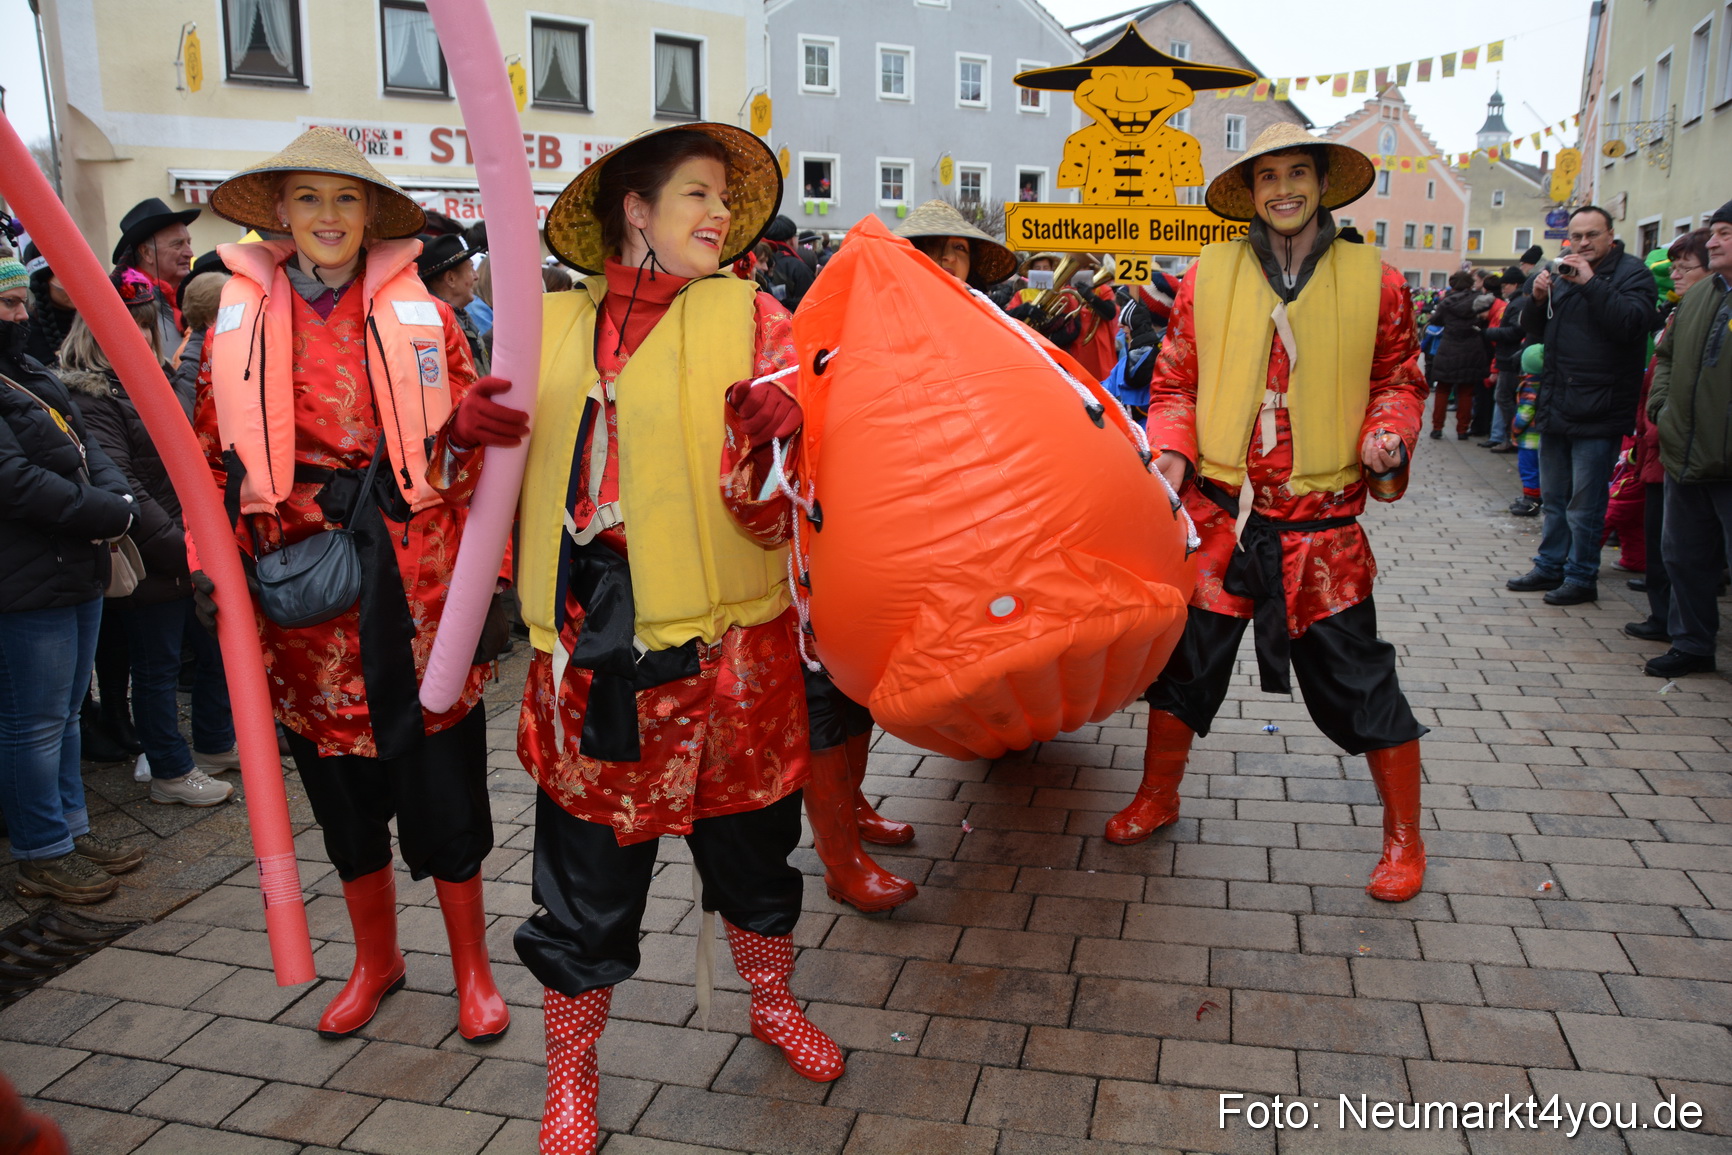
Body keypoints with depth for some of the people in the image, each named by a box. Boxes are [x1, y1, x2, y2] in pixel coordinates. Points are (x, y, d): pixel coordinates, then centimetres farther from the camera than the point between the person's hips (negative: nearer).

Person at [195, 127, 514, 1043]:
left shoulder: (420, 315, 5)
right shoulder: (238, 322, 8)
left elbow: (465, 449, 5)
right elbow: (214, 459, 11)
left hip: (418, 576, -1)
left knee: (442, 776, 3)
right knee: (342, 786, 13)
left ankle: (471, 966, 24)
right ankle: (375, 959, 35)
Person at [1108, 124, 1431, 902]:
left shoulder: (1374, 282, 2)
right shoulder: (1207, 278, 3)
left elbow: (1400, 379, 11)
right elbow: (1174, 381, 9)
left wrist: (1388, 437, -9)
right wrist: (1171, 451, -8)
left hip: (1323, 523, -1)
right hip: (1219, 511, 1)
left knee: (1357, 677, 3)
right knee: (1186, 657, 11)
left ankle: (1403, 838, 23)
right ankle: (1157, 798, 34)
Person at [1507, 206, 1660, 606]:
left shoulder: (1632, 273, -4)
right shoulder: (1563, 273, 14)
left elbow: (1633, 323, -21)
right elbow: (1534, 332, 16)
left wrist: (1591, 284, -23)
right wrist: (1537, 299, -3)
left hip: (1598, 411, -7)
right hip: (1555, 406, 7)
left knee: (1585, 504, -3)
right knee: (1552, 498, 15)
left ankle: (1581, 577, 6)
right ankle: (1550, 567, 26)